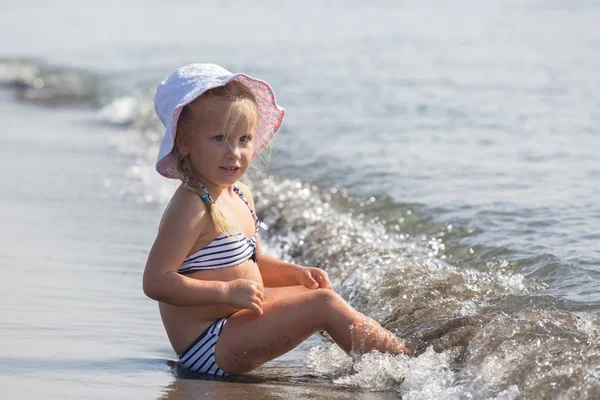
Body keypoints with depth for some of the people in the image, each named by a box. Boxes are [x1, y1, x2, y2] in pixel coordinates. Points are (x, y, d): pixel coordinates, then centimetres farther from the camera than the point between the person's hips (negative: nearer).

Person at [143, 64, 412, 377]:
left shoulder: (240, 195, 10)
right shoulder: (192, 209, -20)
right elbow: (156, 282, -25)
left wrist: (296, 274, 7)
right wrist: (228, 292, -26)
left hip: (236, 317, 10)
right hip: (209, 347, -10)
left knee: (317, 292, 21)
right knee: (324, 305, -15)